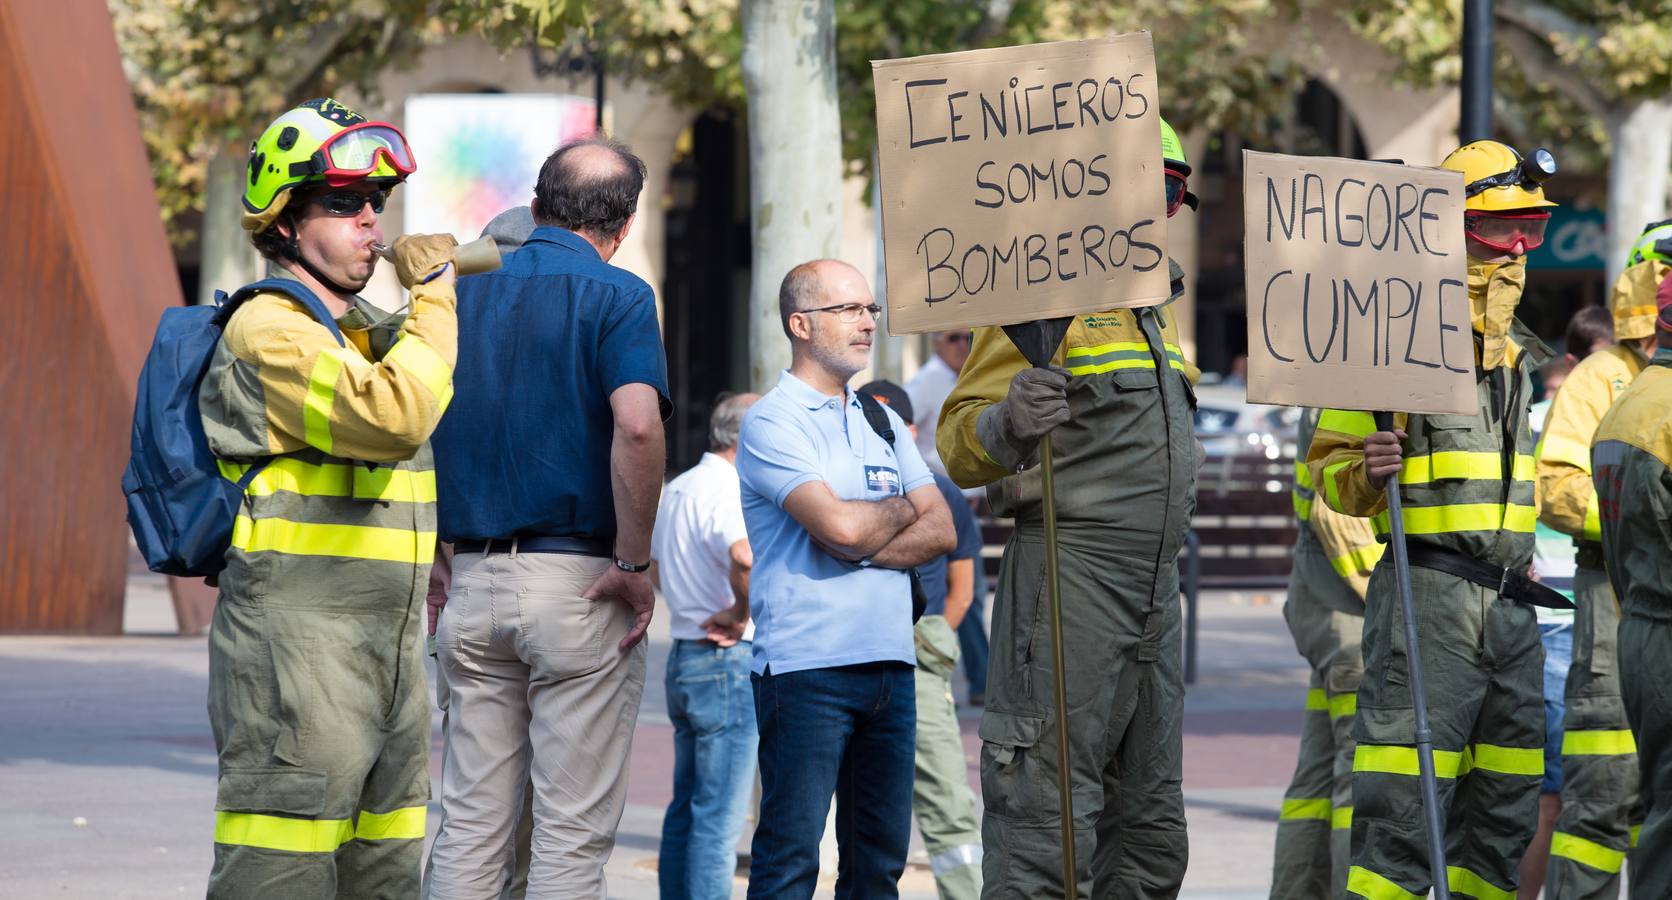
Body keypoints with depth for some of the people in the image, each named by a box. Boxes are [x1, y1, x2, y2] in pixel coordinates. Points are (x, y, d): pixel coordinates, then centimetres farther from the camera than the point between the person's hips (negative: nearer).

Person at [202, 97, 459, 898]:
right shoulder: (270, 331, -11)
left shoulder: (373, 332, 19)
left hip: (387, 646, 10)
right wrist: (435, 297, -16)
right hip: (294, 644, -10)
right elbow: (392, 416, -27)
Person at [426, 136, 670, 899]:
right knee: (572, 834, -1)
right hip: (576, 583, -5)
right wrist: (634, 562, -13)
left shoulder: (458, 293, 11)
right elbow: (637, 427, -22)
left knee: (469, 825, 8)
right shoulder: (615, 297, -6)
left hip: (472, 580, 5)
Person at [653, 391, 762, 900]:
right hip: (727, 661, -9)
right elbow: (746, 557, -37)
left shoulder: (676, 489, 14)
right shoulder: (725, 491, -16)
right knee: (720, 818, -8)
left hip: (682, 658, 10)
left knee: (686, 810, 14)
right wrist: (740, 616, -20)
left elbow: (651, 559, 31)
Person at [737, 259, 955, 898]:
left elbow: (941, 531, 9)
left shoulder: (883, 421, 18)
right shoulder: (771, 423, -4)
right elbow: (839, 524, -18)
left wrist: (862, 549, -9)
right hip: (805, 667, -7)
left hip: (890, 664, 7)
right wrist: (903, 510, 3)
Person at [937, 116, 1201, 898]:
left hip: (1153, 590, 9)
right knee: (1045, 828, -14)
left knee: (1148, 835, 11)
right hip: (1071, 576, -9)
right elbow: (960, 446, -16)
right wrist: (1007, 425, -37)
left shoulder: (1152, 302, 19)